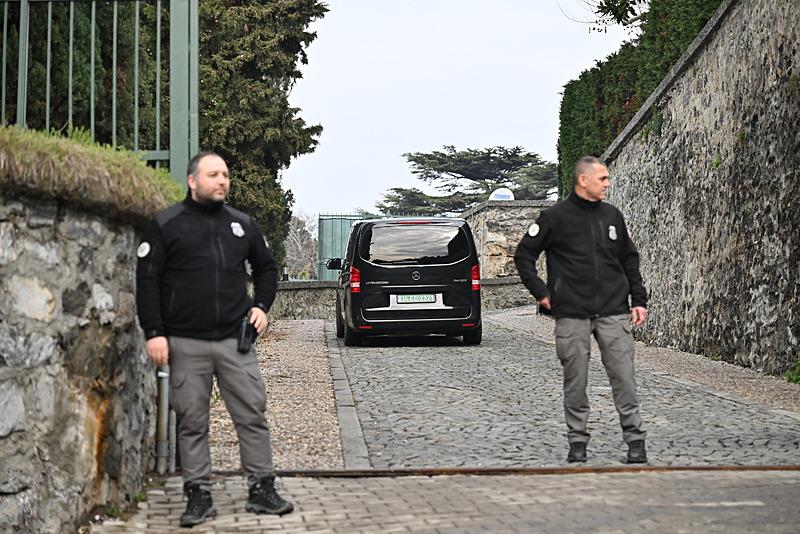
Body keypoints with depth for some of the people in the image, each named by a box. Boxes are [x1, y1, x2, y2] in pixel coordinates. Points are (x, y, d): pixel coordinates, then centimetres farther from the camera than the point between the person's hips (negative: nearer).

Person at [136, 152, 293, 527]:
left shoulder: (241, 224, 12)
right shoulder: (166, 225, 1)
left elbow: (266, 268, 26)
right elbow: (147, 280, -2)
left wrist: (261, 306, 10)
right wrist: (154, 332, -8)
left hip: (235, 340, 3)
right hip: (186, 342, -3)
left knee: (252, 415, 1)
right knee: (192, 422, 2)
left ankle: (262, 490, 9)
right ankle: (198, 496, 11)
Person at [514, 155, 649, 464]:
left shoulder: (612, 216, 11)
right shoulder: (556, 217, -1)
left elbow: (629, 259, 19)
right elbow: (523, 255, 5)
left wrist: (639, 300, 11)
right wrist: (540, 292, -2)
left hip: (613, 312, 2)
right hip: (572, 315, -2)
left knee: (624, 377, -3)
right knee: (575, 381, 3)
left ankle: (635, 440, 4)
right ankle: (577, 441, 15)